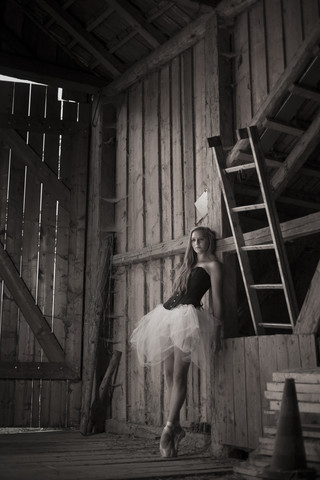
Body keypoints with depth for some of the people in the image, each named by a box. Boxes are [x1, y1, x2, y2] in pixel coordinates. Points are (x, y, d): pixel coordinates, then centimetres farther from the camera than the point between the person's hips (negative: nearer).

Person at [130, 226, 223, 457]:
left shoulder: (213, 265, 4)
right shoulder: (188, 264, 26)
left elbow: (216, 299, -2)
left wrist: (217, 331, -7)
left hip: (187, 315, -7)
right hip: (168, 312, 8)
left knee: (179, 375, -10)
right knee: (169, 373, 3)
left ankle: (169, 427, -7)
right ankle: (176, 427, 9)